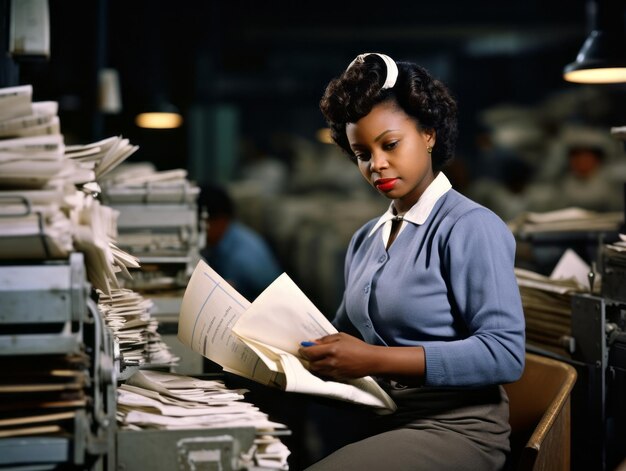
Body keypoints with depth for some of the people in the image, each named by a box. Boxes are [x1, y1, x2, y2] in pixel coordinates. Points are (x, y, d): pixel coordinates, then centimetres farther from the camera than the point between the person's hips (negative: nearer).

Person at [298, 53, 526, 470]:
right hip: (375, 418, 6)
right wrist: (307, 345, -6)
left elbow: (505, 352, -17)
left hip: (452, 427, -6)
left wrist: (376, 360, -24)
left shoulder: (471, 227, -9)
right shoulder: (365, 239, 15)